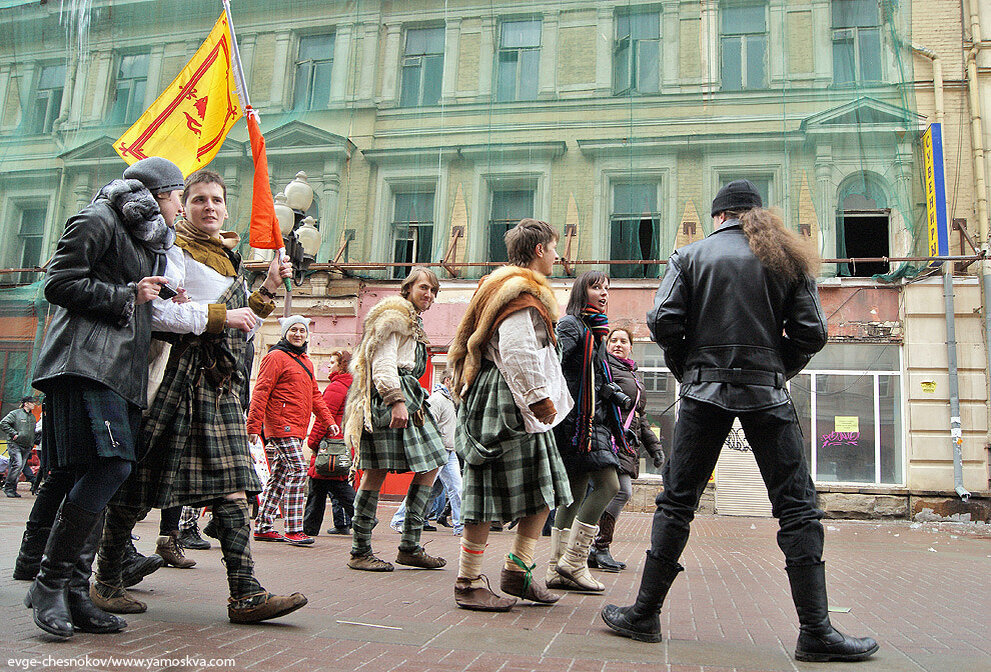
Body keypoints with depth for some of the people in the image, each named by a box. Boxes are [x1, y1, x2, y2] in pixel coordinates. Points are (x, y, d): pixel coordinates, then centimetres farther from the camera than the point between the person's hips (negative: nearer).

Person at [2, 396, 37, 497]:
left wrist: (31, 445, 20)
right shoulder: (15, 413, -2)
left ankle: (12, 490, 8)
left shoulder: (32, 417, 19)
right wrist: (14, 433, -14)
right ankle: (8, 488, -9)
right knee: (17, 464, -19)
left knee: (21, 466, 2)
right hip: (15, 444, -7)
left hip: (26, 447, 7)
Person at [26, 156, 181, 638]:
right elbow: (59, 284, -7)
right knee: (110, 465, -20)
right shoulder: (97, 221, 2)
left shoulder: (150, 240, 28)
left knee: (95, 477, 2)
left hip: (123, 370, 9)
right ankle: (49, 583, -10)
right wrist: (128, 296, -7)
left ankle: (74, 593, 4)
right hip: (85, 361, -9)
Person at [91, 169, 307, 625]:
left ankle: (246, 595, -4)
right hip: (176, 377, -6)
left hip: (222, 384, 7)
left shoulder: (230, 259, 22)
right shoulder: (174, 249, -1)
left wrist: (266, 291, 12)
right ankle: (106, 582, 22)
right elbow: (159, 312, -15)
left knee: (232, 485, -2)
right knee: (135, 485, 3)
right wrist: (219, 314, -12)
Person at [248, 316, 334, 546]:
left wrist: (328, 419, 15)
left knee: (280, 476, 11)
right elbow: (261, 391, -10)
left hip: (297, 428, 9)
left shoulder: (305, 362, 22)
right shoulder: (276, 356, -5)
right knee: (298, 470, -14)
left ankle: (263, 527, 19)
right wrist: (254, 425, -15)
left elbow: (314, 395, 25)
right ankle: (293, 529, -10)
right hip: (282, 424, -9)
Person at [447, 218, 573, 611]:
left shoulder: (505, 285, 23)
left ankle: (518, 571, 15)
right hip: (504, 403, -11)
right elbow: (516, 351, -25)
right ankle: (468, 584, 4)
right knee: (490, 491, -5)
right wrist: (538, 397, -20)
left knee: (545, 486, 10)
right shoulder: (522, 291, -12)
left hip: (518, 406, 11)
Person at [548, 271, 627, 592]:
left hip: (594, 419, 10)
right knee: (608, 484, -14)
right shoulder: (570, 325, -6)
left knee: (577, 493, 8)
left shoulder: (595, 331, 22)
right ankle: (573, 563, -9)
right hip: (577, 420, -10)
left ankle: (558, 569, 12)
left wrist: (613, 393, 9)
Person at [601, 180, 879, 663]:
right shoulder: (788, 259, 10)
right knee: (797, 509, 4)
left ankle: (645, 614, 11)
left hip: (705, 391, 0)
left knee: (677, 502, 5)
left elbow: (663, 322, -5)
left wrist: (687, 371, 9)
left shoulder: (690, 256, 6)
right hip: (767, 395, 0)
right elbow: (811, 332, 2)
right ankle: (816, 631, 3)